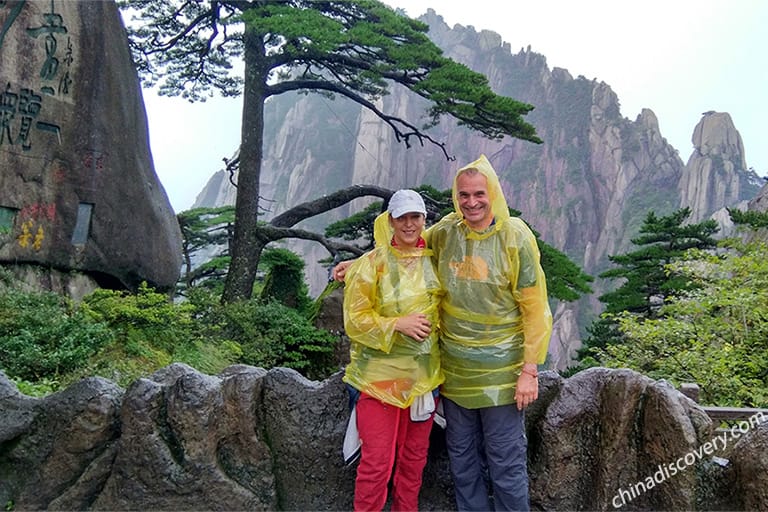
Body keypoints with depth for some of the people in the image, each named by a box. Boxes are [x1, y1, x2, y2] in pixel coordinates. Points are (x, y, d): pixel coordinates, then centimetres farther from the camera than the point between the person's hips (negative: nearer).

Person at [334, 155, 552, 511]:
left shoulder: (516, 237, -12)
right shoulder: (445, 232, -2)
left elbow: (536, 309, -10)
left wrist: (530, 370, -12)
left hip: (501, 372, -4)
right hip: (454, 370, 4)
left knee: (506, 462, 7)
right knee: (462, 459, 18)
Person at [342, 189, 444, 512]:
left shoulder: (434, 260, 6)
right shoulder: (373, 263, -8)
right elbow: (355, 318, -9)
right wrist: (397, 323, -20)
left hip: (424, 374, 5)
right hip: (380, 374, -4)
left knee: (414, 458, 15)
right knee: (377, 461, -2)